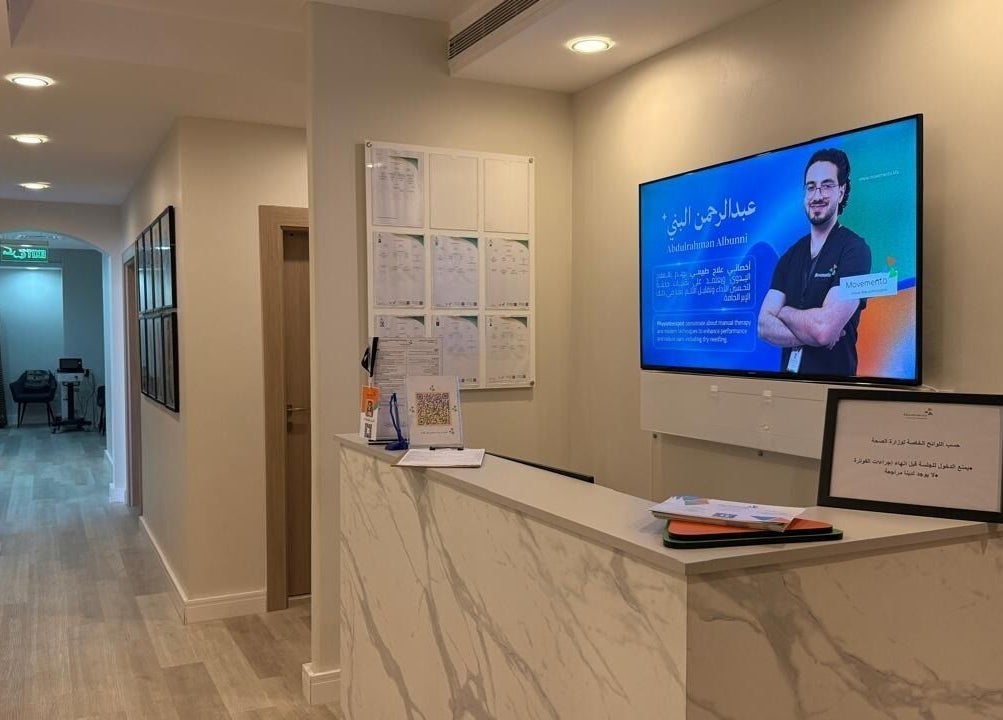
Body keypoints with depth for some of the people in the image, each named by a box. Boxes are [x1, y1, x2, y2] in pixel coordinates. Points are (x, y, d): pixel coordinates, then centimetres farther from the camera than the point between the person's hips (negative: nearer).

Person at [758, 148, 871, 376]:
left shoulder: (854, 249, -12)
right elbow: (763, 326, -3)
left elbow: (824, 328, -23)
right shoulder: (790, 255, 6)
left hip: (833, 378, -5)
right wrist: (811, 335, -19)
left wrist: (784, 312, -5)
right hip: (789, 374, 5)